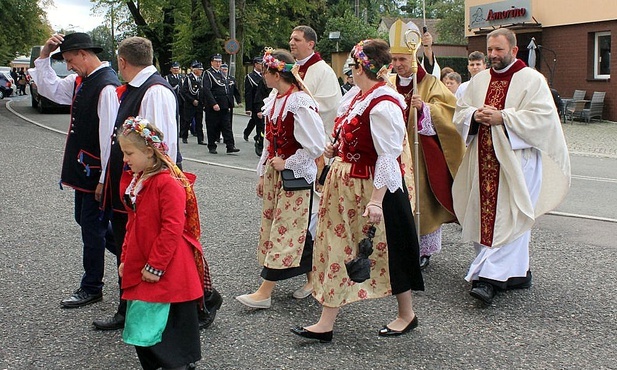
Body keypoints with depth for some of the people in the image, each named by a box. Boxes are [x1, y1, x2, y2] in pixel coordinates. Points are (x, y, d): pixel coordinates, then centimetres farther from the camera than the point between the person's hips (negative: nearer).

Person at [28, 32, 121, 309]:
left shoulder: (107, 87, -22)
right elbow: (49, 88, 21)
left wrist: (104, 179, -23)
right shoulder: (80, 81, 8)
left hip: (98, 170, -10)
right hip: (83, 168, 10)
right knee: (85, 221, 20)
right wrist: (44, 55, 7)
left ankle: (91, 289, 19)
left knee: (92, 227, 3)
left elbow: (110, 135, -25)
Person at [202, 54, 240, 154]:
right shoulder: (208, 74, -6)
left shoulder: (222, 74, 17)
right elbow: (206, 90, -17)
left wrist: (229, 104, 15)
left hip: (224, 106, 6)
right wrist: (214, 104, -24)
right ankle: (212, 147, 11)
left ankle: (230, 146, -2)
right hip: (212, 107, -6)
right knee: (212, 127, 2)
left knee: (227, 126, 0)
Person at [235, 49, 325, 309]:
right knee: (272, 224, 13)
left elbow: (315, 146, -22)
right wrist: (263, 173, 15)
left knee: (286, 229, -1)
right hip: (273, 172, 10)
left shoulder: (300, 104, -20)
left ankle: (264, 293, 2)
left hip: (294, 175, -10)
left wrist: (286, 163, -17)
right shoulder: (274, 101, 7)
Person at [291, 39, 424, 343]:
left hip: (371, 187, -9)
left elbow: (388, 157, -24)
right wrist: (336, 149, 8)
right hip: (344, 183, 9)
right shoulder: (356, 95, 6)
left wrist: (376, 201, -26)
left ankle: (407, 314, 29)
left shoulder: (383, 106, -21)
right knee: (337, 244, 9)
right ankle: (326, 323, 17)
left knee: (386, 248, 6)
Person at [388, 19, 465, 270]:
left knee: (422, 199, -1)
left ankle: (423, 250, 11)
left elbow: (447, 112, -12)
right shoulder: (389, 84, 11)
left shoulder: (430, 84, -2)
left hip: (421, 154, -4)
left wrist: (424, 107, -28)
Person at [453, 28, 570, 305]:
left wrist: (502, 118, -19)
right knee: (486, 217, 6)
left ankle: (488, 277, -13)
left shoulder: (532, 80, -2)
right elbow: (460, 112, 15)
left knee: (509, 219, -10)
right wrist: (475, 115, -8)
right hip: (484, 160, 6)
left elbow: (542, 116, -13)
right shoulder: (479, 81, 15)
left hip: (517, 160, -6)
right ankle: (518, 272, 20)